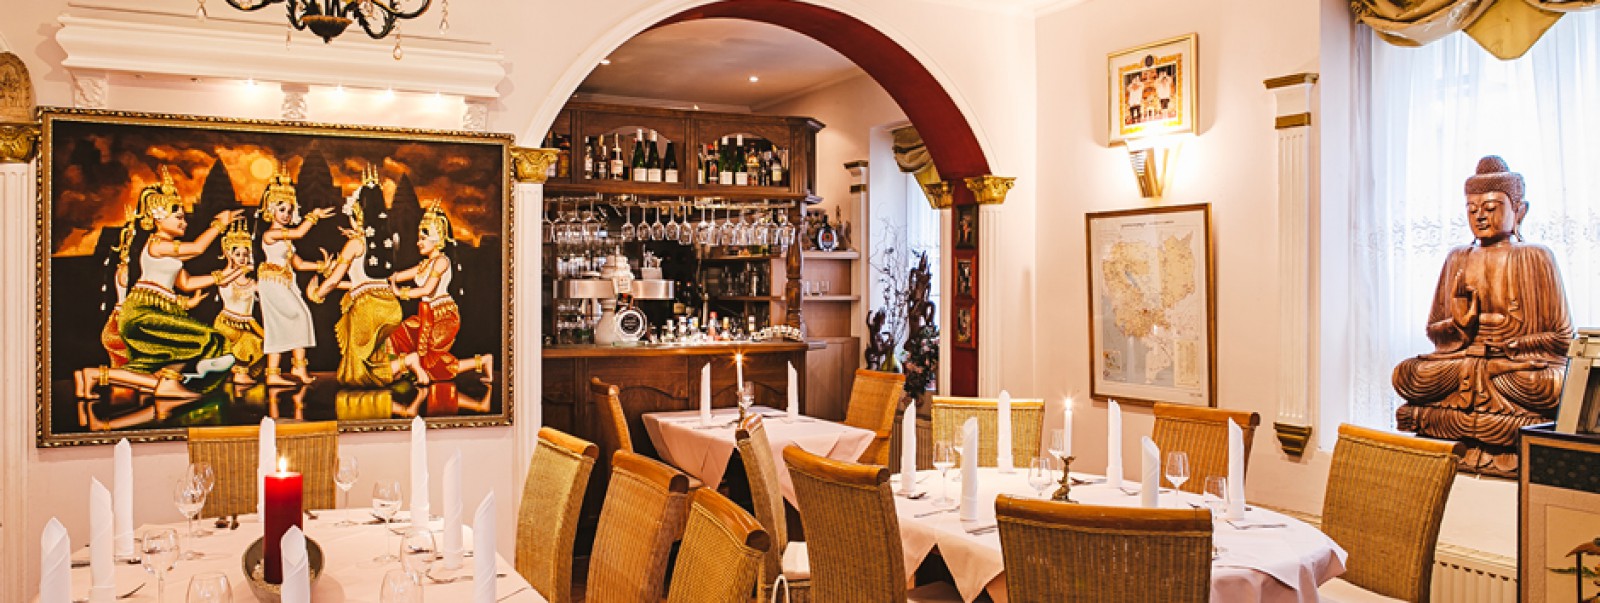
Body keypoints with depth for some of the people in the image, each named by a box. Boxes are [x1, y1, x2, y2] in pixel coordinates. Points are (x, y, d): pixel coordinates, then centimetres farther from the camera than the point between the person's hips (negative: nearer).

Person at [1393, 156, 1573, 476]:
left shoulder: (1536, 258, 4)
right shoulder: (1458, 258, 14)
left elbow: (1563, 337, 1)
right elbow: (1433, 328, 13)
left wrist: (1512, 342, -14)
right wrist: (1459, 324, -9)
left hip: (1520, 364, -3)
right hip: (1460, 362, 3)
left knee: (1551, 387, -33)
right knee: (1406, 376, -22)